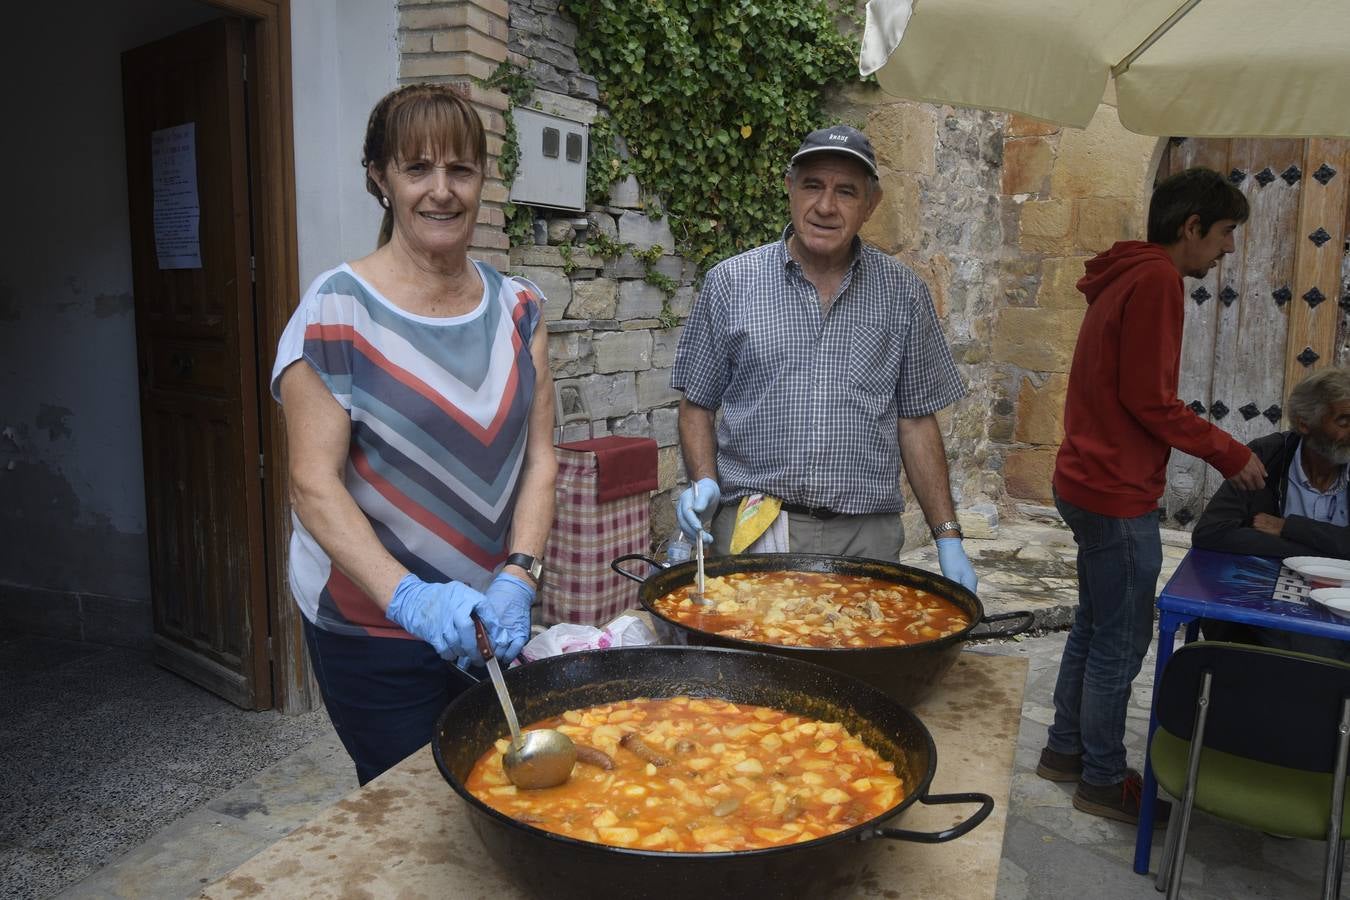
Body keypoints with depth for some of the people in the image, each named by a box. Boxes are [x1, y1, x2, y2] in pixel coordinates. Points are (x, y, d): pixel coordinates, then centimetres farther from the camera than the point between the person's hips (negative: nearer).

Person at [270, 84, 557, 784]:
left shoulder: (518, 310, 3)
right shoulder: (336, 310, -11)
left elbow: (538, 457, 0)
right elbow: (314, 485, -16)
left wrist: (517, 577, -14)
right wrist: (410, 597, -28)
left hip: (495, 617, 5)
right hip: (374, 629, -5)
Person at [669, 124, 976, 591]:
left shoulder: (903, 293, 4)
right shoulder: (730, 282, 1)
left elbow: (916, 420, 7)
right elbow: (698, 404, 7)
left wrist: (948, 539, 3)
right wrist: (703, 481, -10)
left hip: (866, 534, 1)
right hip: (751, 529, -1)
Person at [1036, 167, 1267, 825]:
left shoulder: (1128, 277, 15)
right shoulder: (1155, 281, -17)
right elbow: (1148, 400, -21)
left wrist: (1215, 448, 15)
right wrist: (1229, 452, -9)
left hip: (1090, 483, 10)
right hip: (1118, 494, -10)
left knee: (1094, 627, 19)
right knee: (1121, 643, 2)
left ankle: (1065, 750, 32)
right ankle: (1104, 781, 17)